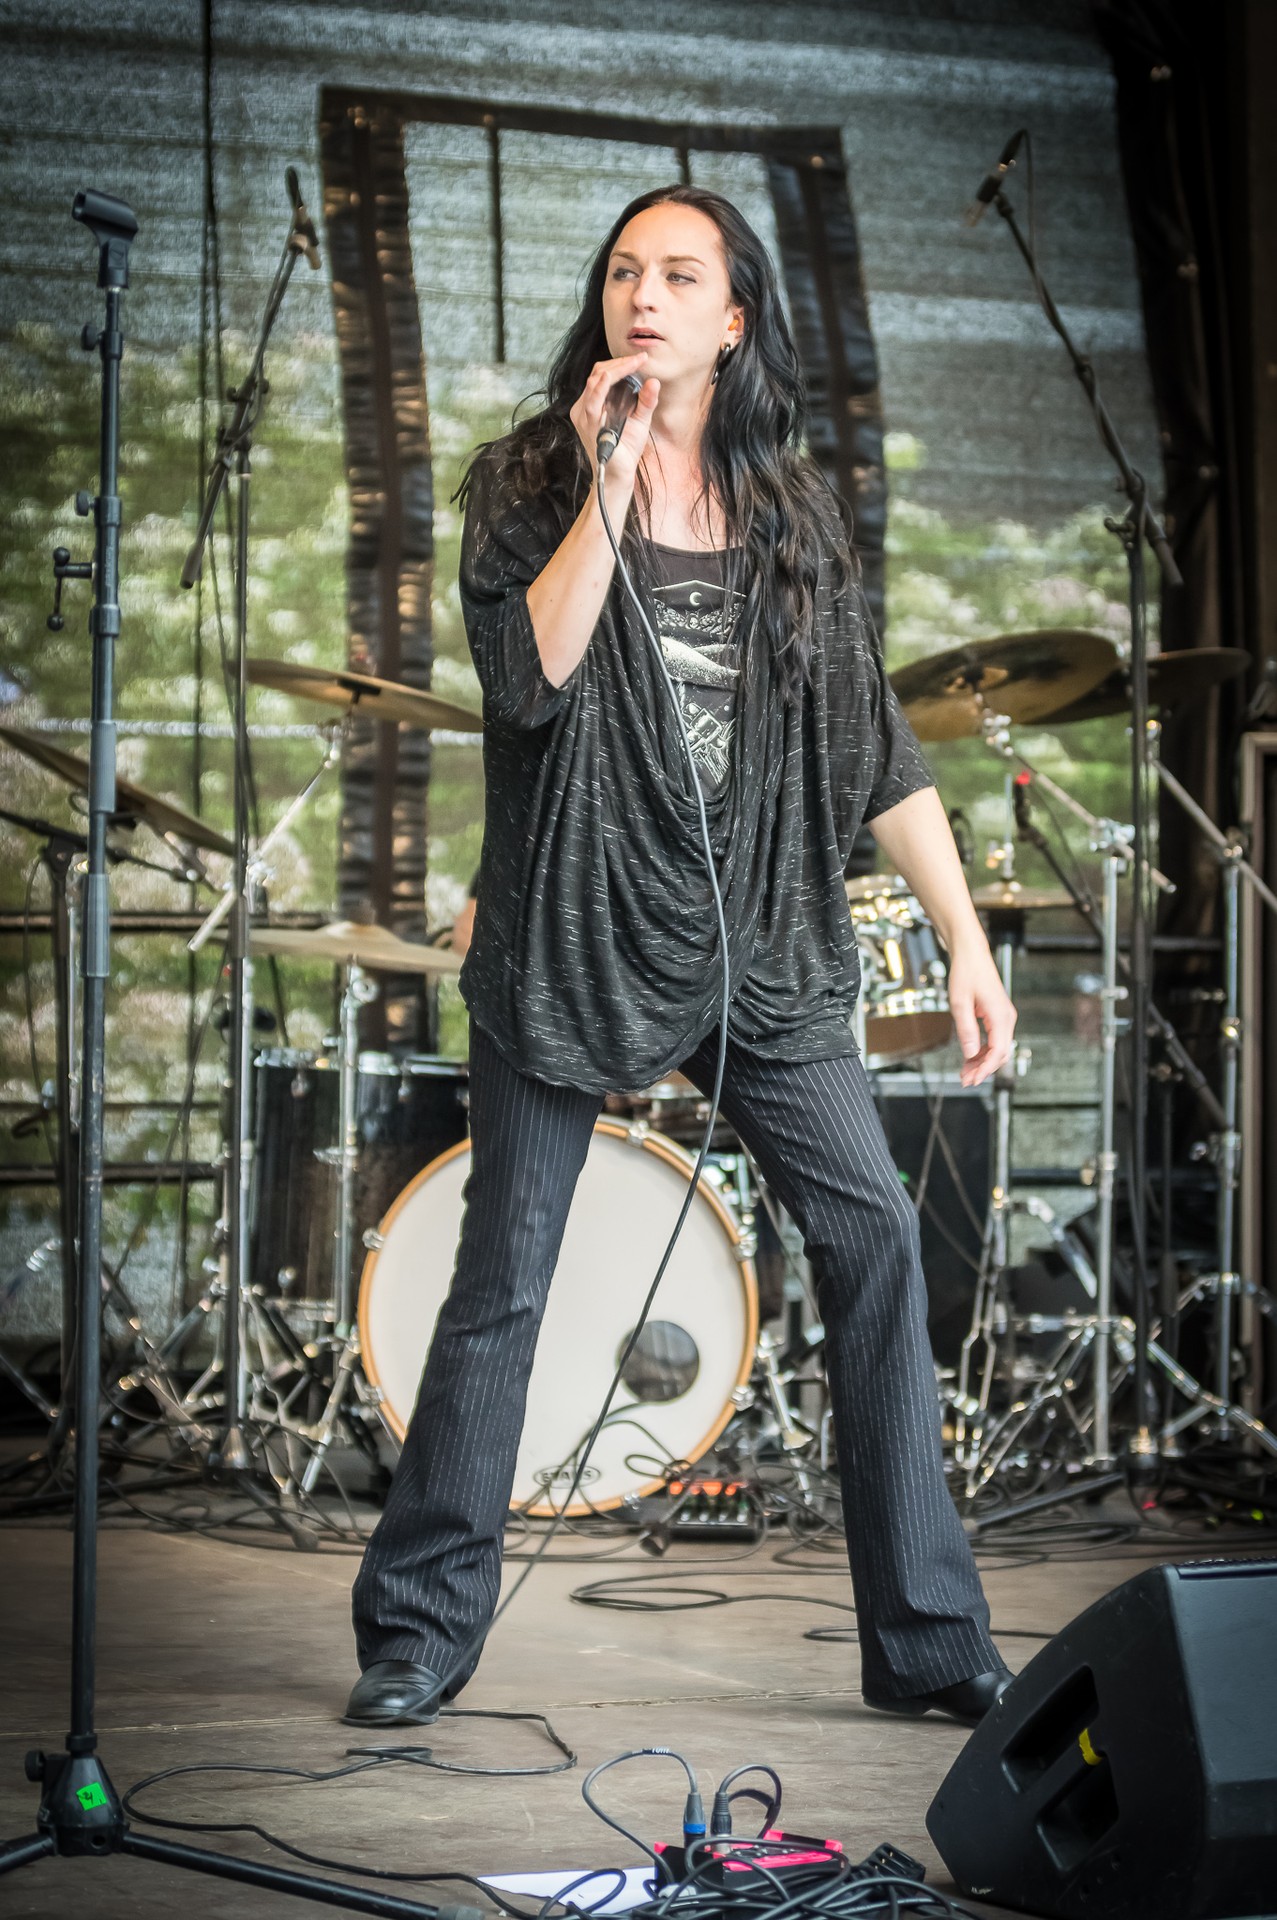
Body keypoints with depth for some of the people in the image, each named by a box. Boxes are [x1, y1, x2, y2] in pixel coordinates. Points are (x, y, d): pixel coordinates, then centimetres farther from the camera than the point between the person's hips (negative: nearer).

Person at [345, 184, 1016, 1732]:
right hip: (571, 936, -2)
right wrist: (613, 481, -17)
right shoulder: (527, 483, 1)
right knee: (501, 1284, 1)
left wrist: (965, 940, 3)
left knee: (873, 1235, -7)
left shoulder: (790, 508, 9)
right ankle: (416, 1634, 16)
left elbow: (876, 742, 8)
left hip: (759, 942, 3)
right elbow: (529, 677, -16)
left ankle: (930, 1646, 2)